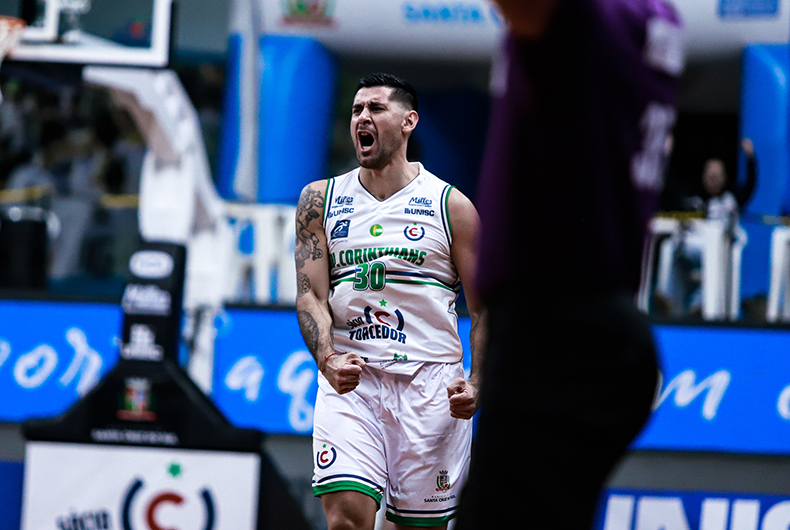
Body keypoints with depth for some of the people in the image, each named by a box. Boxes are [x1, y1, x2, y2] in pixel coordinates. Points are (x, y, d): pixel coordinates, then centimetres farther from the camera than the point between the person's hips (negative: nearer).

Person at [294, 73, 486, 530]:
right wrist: (327, 360, -17)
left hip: (430, 380, 0)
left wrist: (476, 383, -10)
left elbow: (485, 307, 5)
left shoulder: (452, 206, 4)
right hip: (349, 379, 0)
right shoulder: (320, 200, 9)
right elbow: (311, 295, 3)